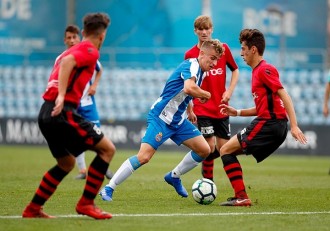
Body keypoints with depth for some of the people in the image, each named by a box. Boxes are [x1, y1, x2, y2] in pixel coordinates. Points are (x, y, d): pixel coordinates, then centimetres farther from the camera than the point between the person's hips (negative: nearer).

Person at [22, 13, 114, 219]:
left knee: (67, 163, 23)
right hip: (63, 112, -9)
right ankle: (86, 203, -4)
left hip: (47, 113, 9)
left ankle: (33, 208, 21)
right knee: (107, 148, -3)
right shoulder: (90, 51, -4)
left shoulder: (73, 50, 24)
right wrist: (62, 96, -29)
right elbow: (67, 62, -21)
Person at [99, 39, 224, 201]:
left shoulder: (199, 70, 11)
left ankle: (174, 177, 21)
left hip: (178, 120, 9)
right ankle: (108, 189, -10)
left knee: (204, 150, 3)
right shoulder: (192, 65, -17)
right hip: (161, 118, -9)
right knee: (143, 157, -19)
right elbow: (189, 88, -38)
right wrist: (206, 94, -20)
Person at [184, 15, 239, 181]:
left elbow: (235, 70, 13)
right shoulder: (190, 54, -4)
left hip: (221, 107, 3)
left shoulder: (223, 49, 2)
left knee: (223, 147, 2)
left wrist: (229, 91, -2)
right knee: (210, 146, -11)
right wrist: (189, 110, -2)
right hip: (202, 109, -3)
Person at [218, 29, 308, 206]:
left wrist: (294, 126, -24)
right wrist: (237, 112, 19)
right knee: (229, 150, 15)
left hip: (268, 124, -10)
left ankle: (241, 197, -13)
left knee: (226, 150, -7)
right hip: (274, 126, 10)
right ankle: (240, 196, 10)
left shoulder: (264, 70, -9)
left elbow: (284, 96, -17)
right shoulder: (257, 71, 21)